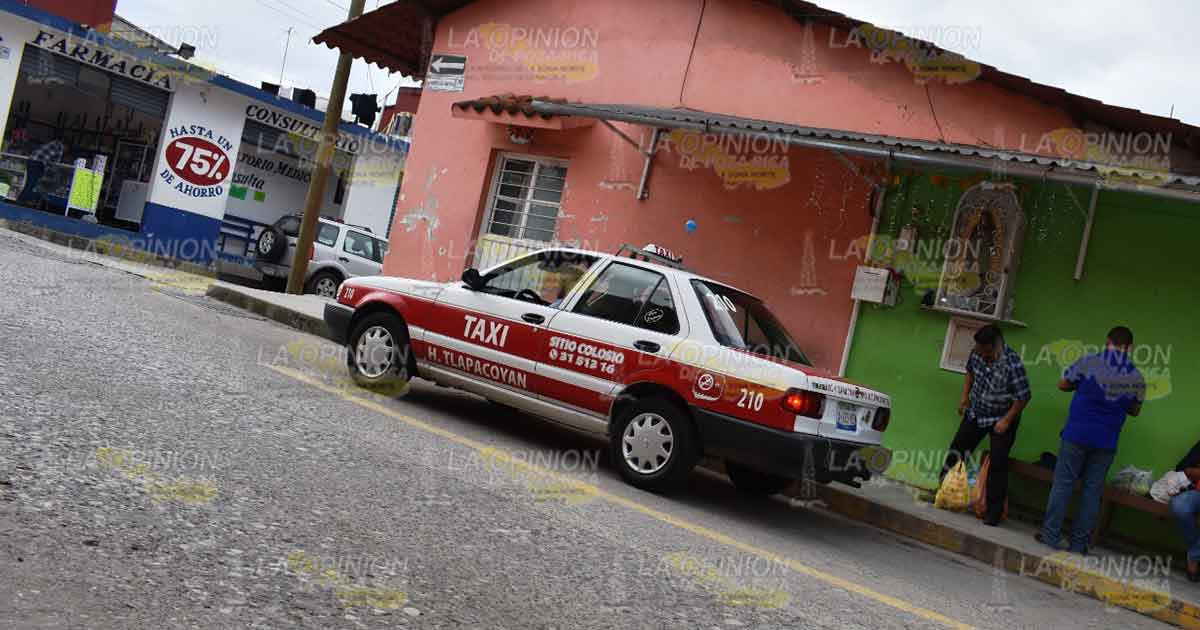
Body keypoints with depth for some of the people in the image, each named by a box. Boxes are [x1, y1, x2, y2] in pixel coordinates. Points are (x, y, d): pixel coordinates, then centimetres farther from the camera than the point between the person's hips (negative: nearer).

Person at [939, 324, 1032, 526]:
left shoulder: (1012, 364, -29)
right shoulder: (977, 353, -13)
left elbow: (1023, 397, -21)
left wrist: (1006, 420, -18)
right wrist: (965, 396, 8)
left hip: (1001, 418, -5)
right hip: (976, 413, 6)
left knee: (998, 465, -5)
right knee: (957, 451, 9)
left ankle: (994, 511, 3)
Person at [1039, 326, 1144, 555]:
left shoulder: (1088, 363, -7)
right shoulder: (1136, 378, 1)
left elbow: (1062, 384, 5)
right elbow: (1135, 410, 14)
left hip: (1076, 435, -2)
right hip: (1106, 442, 2)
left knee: (1063, 484, 4)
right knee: (1093, 490, 9)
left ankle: (1051, 535, 5)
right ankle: (1079, 543, 12)